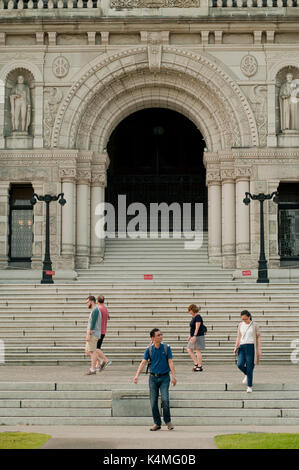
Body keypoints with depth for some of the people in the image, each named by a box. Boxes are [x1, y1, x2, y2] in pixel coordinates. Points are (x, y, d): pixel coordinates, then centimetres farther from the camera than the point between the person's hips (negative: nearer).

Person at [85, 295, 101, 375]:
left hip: (93, 334, -10)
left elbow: (92, 323, -20)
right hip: (92, 335, 10)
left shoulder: (95, 310, -13)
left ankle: (93, 369, -5)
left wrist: (88, 334, -22)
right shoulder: (94, 311, 20)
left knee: (92, 351, -7)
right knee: (87, 351, 10)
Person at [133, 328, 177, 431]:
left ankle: (168, 421, 5)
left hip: (164, 377, -2)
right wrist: (137, 375, -17)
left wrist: (173, 376, -12)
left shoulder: (166, 348, 0)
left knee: (165, 399, -14)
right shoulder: (149, 349, 1)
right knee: (153, 401, 1)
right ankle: (157, 423, 13)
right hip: (153, 377, 2)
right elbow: (143, 362, -5)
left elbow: (170, 362, -2)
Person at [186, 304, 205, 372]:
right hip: (193, 336, 10)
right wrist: (190, 336, 22)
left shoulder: (198, 317, -14)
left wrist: (194, 336, -26)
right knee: (189, 349, 9)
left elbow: (197, 328, -21)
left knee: (197, 351, -6)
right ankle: (196, 364, 13)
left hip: (198, 336, -10)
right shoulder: (193, 317, 15)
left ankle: (200, 366, 0)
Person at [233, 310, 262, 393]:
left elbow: (258, 338, 1)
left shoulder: (254, 325, 0)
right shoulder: (240, 325, 11)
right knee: (240, 364, -12)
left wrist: (259, 350, -3)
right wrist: (236, 347, 6)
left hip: (251, 347, -3)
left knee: (249, 367, -6)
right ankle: (247, 374, 22)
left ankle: (249, 386, 3)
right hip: (242, 347, 4)